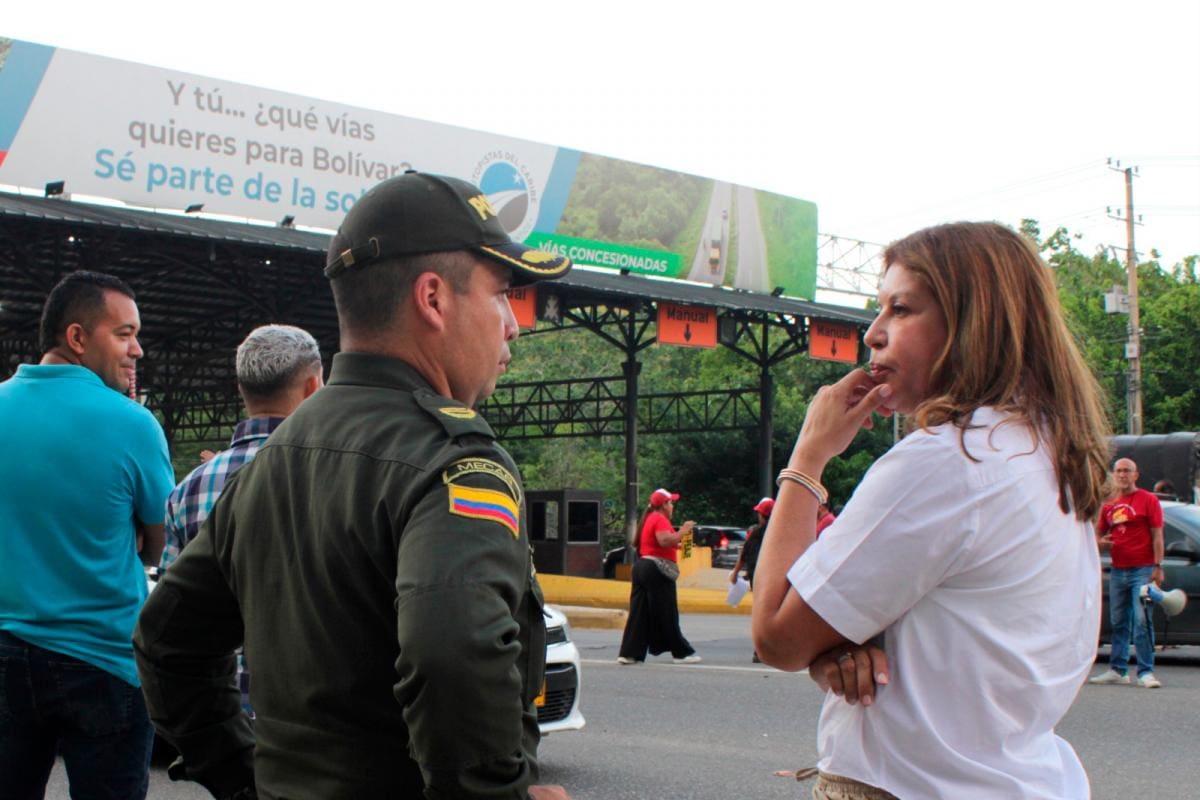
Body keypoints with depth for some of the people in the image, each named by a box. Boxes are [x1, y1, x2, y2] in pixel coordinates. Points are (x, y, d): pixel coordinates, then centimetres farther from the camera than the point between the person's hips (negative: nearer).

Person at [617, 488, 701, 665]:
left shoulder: (648, 519, 21)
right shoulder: (660, 519, -10)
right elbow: (665, 540, -25)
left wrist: (675, 544, 23)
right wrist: (682, 532, -14)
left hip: (641, 566, 9)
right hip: (657, 570, -9)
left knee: (639, 613, 5)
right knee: (667, 615, -3)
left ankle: (629, 653, 1)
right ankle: (682, 653, 4)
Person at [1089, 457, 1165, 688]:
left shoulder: (1148, 500, 0)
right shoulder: (1109, 505, 15)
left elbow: (1157, 536, -4)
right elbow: (1098, 535, 24)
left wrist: (1158, 567, -13)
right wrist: (1101, 542, -1)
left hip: (1142, 570, -6)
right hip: (1117, 571, 6)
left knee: (1141, 621, -10)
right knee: (1119, 623, 9)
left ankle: (1145, 672, -9)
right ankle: (1118, 670, 14)